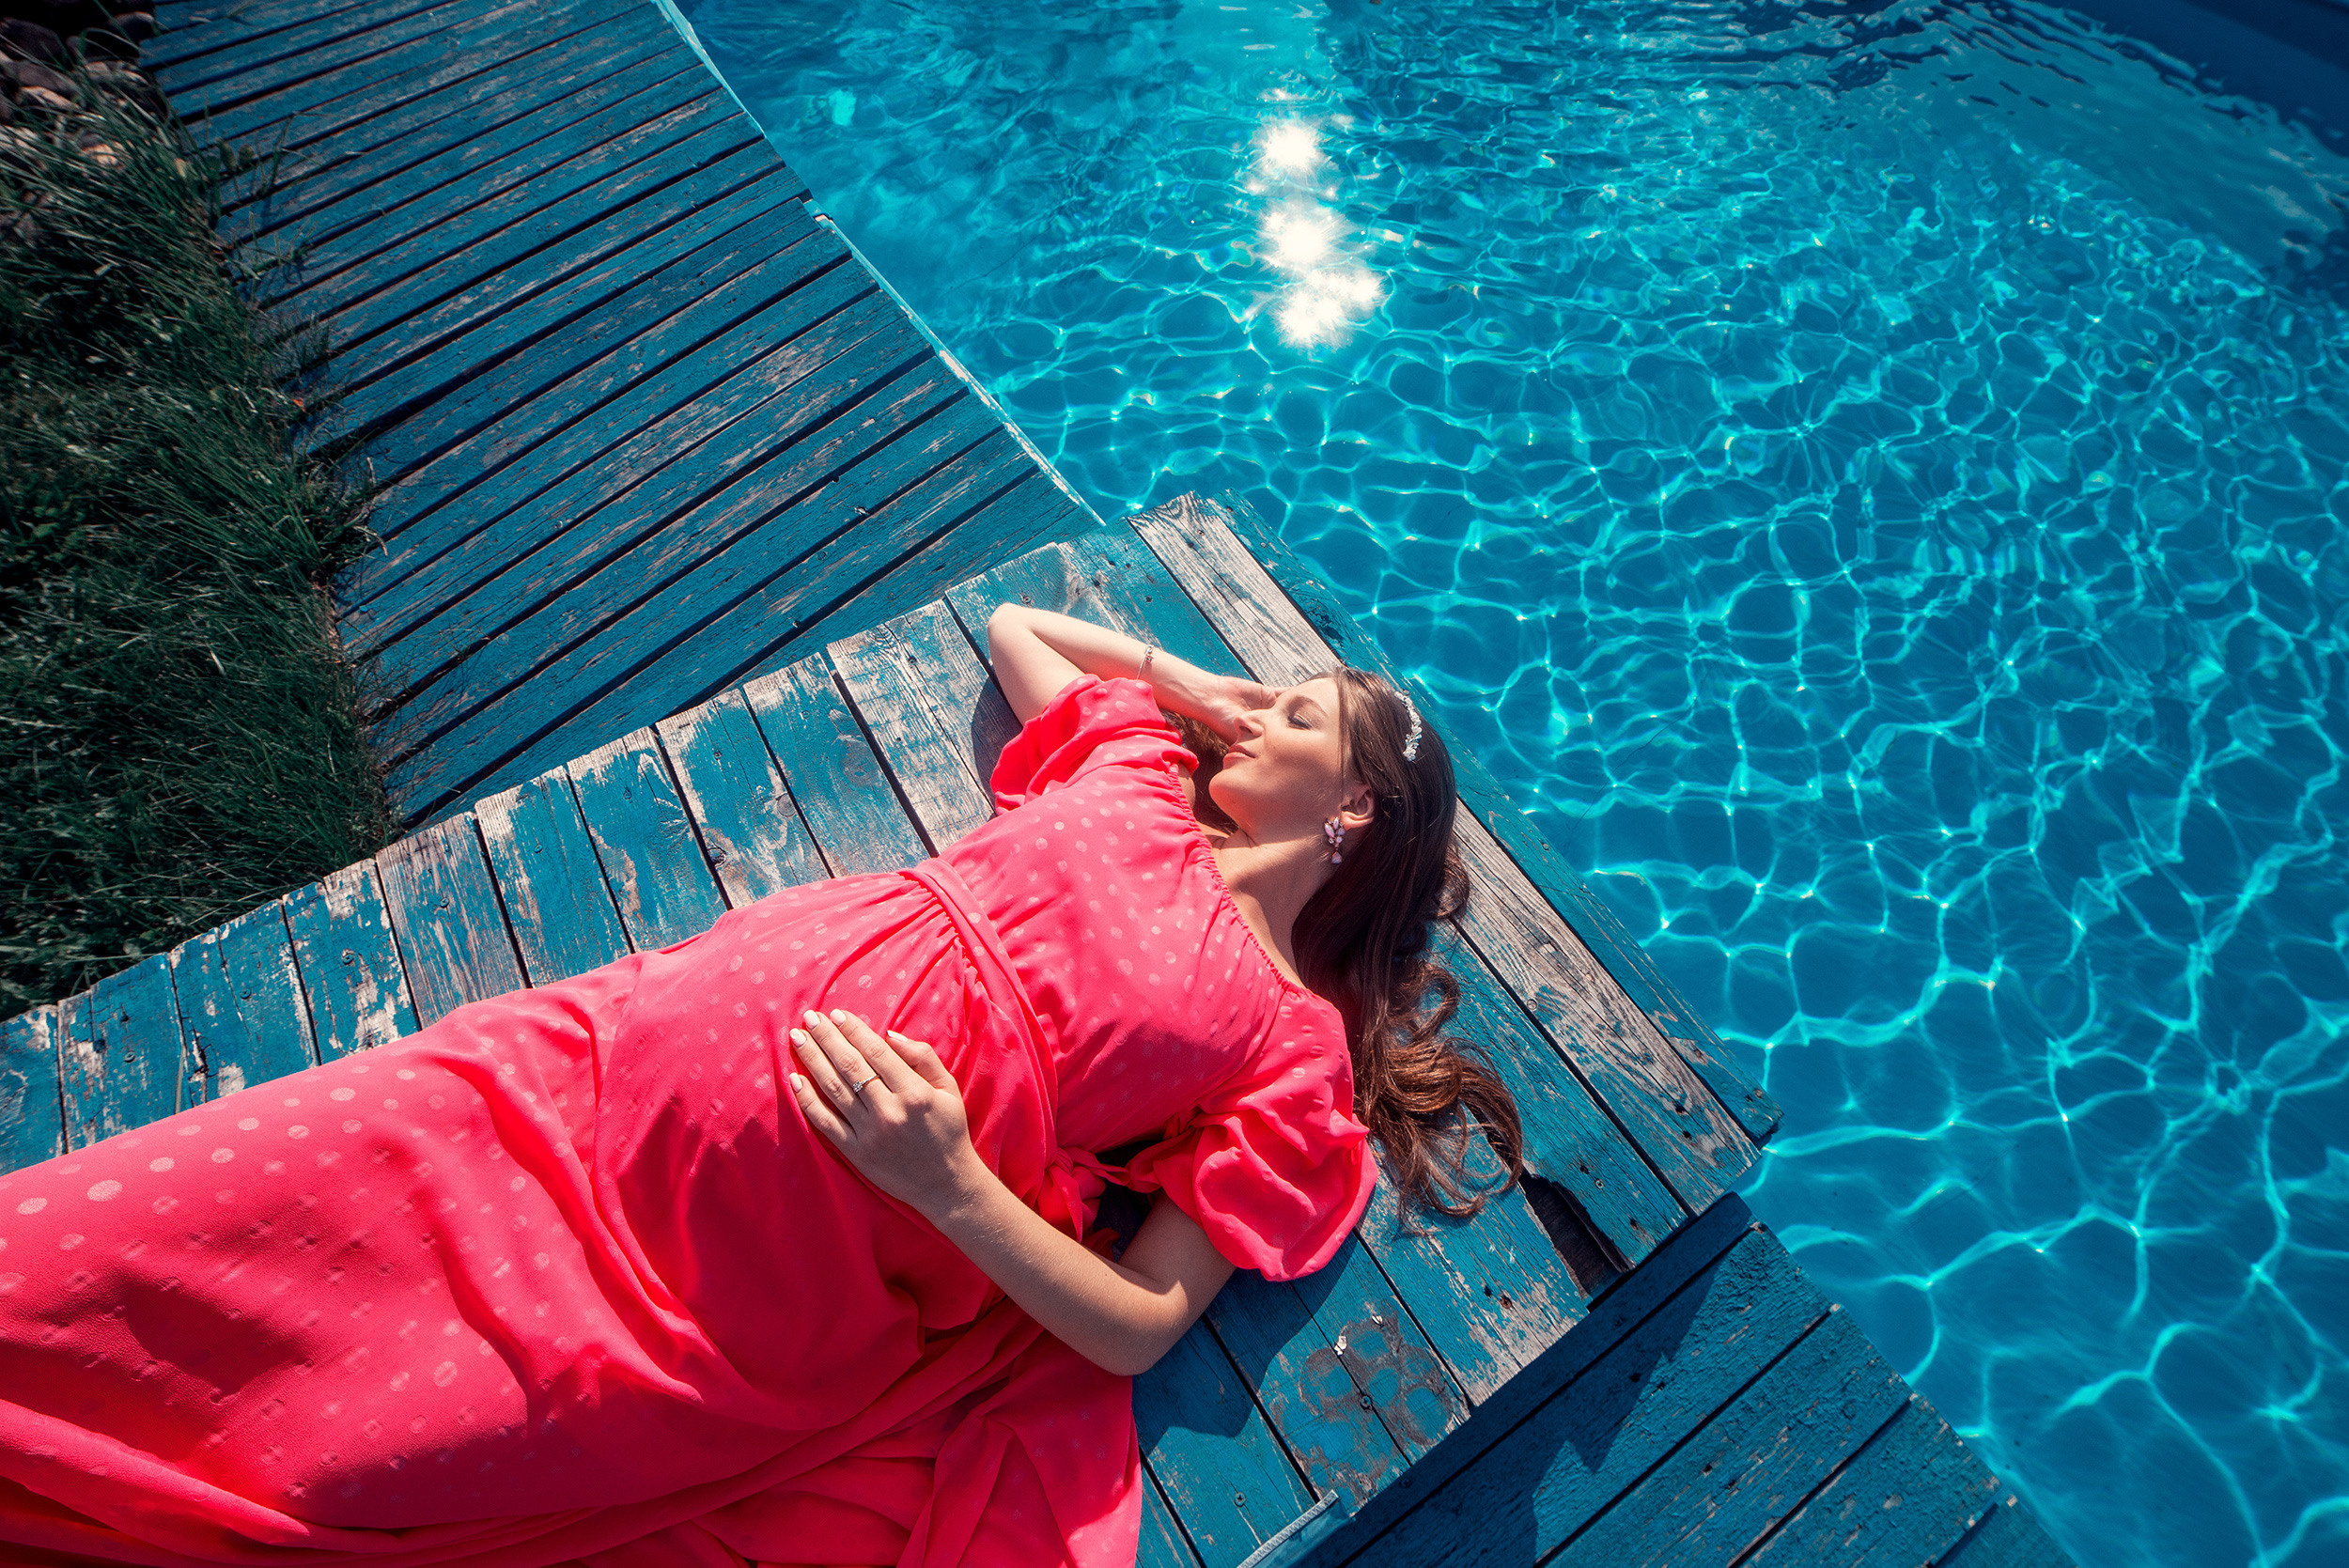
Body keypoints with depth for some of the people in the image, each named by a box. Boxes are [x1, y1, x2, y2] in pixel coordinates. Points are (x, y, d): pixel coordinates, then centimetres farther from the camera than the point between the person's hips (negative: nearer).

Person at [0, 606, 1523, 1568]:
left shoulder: (1295, 1050, 0)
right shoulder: (1140, 779, 13)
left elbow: (1140, 1328, -5)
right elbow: (1012, 619, 28)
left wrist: (951, 1186, -18)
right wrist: (1212, 690, 20)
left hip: (770, 1276, -4)